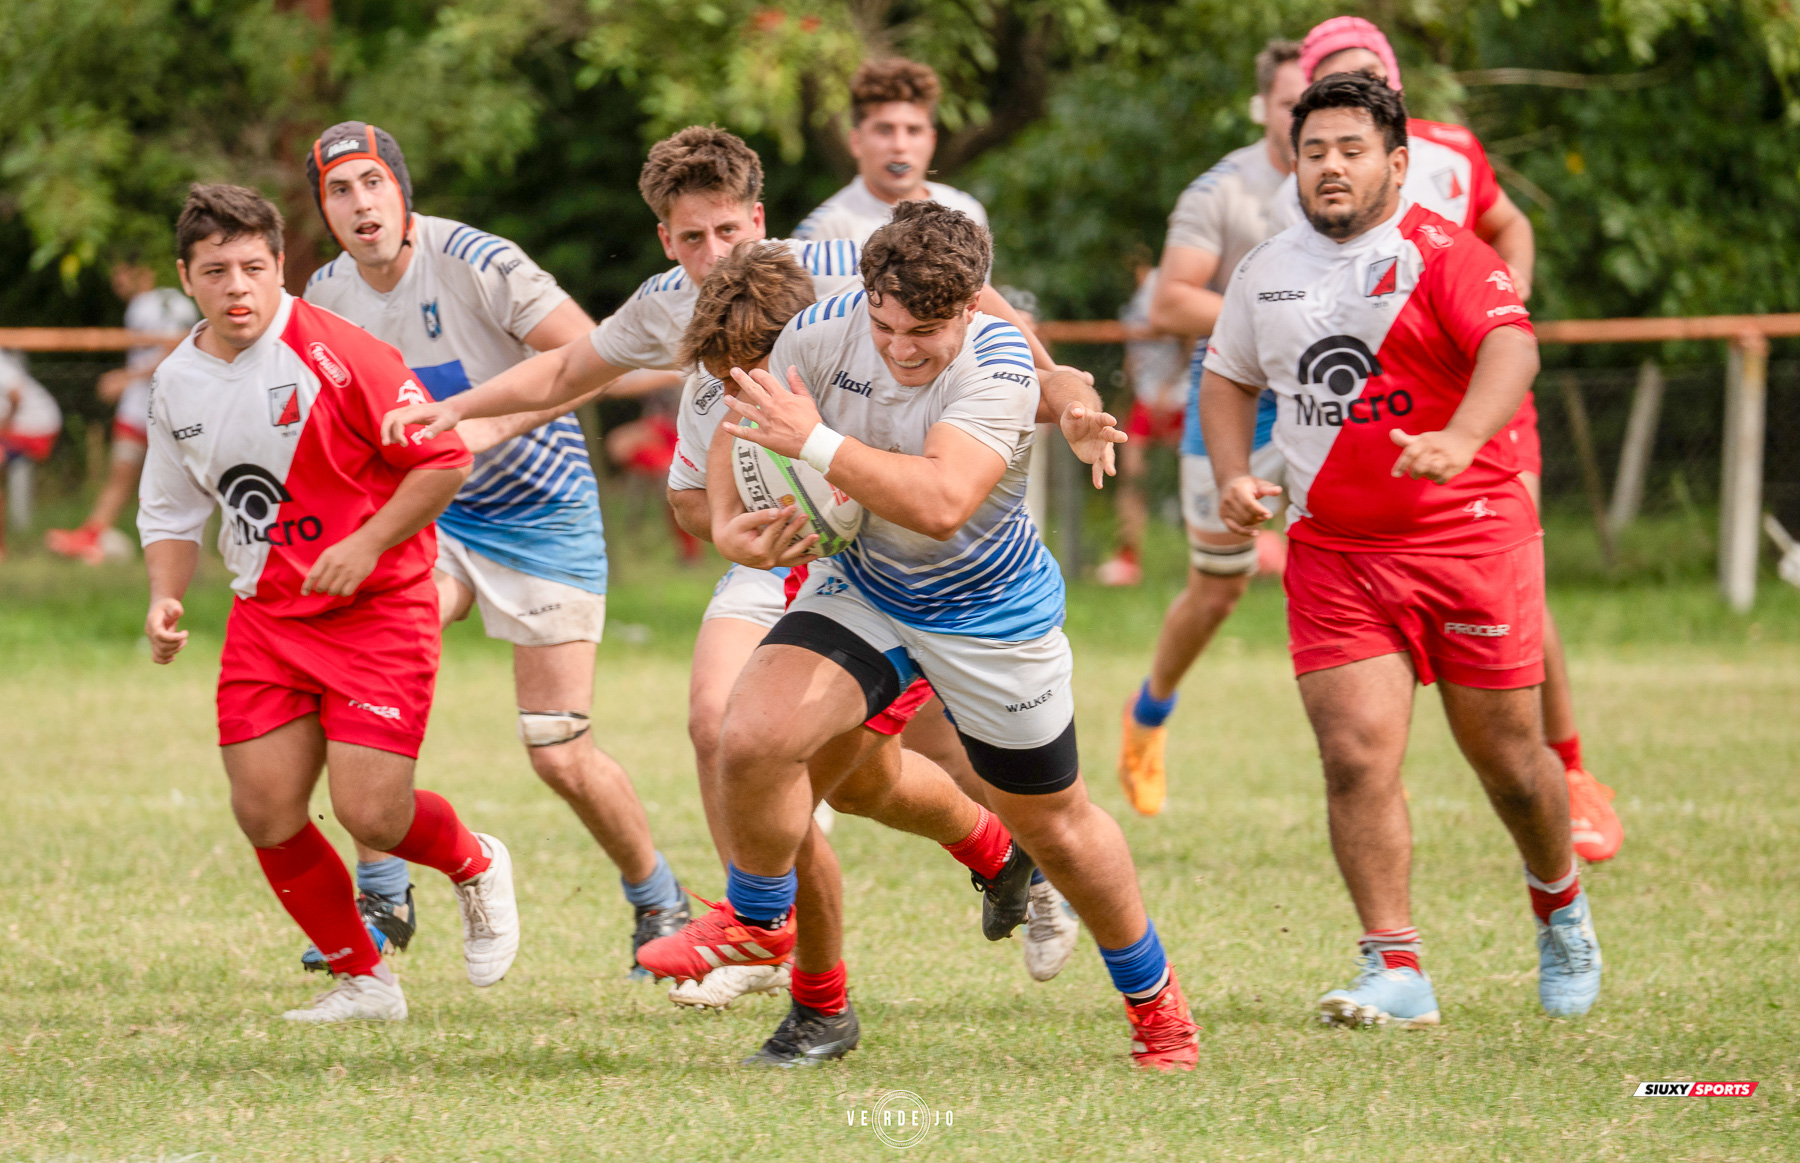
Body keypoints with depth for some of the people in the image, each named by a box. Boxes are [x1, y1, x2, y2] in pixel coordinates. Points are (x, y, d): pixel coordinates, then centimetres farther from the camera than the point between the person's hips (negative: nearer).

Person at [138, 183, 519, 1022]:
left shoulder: (338, 355, -15)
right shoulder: (176, 384, 4)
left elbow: (445, 459, -11)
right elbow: (171, 512, 17)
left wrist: (366, 547, -19)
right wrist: (164, 602, 0)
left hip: (379, 607, -6)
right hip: (266, 614, 6)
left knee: (370, 812, -13)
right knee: (263, 811, -4)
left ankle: (475, 867, 22)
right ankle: (362, 978, 15)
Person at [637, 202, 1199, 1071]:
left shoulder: (998, 366, -31)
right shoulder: (823, 333, -18)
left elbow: (941, 503, -46)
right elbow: (742, 421, 2)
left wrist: (816, 443, -46)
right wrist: (728, 520, -14)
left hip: (990, 614, -3)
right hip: (862, 587, 3)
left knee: (1052, 825, 12)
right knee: (751, 737, -21)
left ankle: (1153, 998, 38)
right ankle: (758, 920, 8)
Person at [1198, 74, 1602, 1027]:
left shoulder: (1440, 253, -10)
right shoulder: (1265, 271, 8)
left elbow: (1510, 345, -26)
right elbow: (1229, 376, 25)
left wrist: (1460, 438, -45)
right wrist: (1233, 476, 6)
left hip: (1468, 540, -4)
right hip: (1332, 550, 4)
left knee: (1507, 760, 7)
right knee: (1356, 757, -12)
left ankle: (1560, 906, 36)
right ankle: (1396, 968, -8)